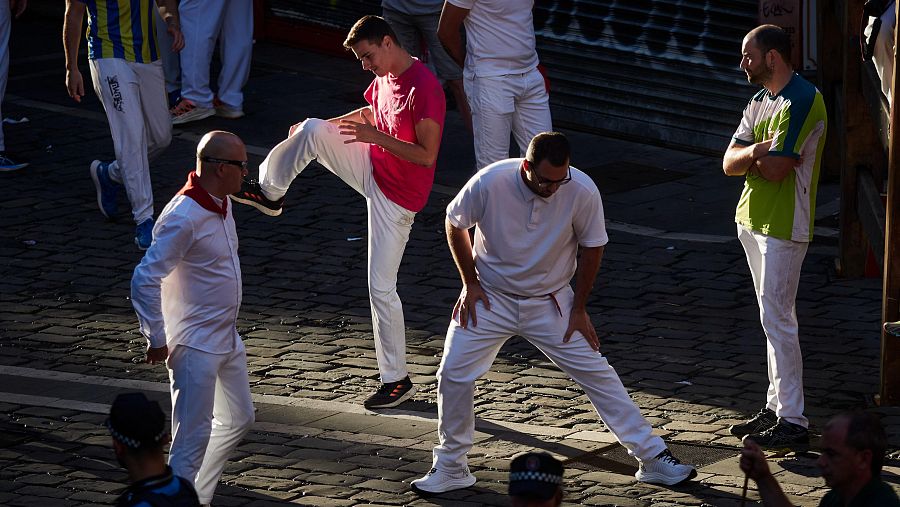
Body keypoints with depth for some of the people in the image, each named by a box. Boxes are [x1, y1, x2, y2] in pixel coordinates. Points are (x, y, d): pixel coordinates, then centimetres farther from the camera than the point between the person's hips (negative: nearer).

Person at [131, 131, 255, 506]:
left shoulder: (221, 204, 4)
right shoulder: (183, 218, -24)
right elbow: (144, 280, -24)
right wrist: (157, 340, -19)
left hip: (226, 340, 10)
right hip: (194, 345, -10)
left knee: (238, 419, 21)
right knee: (194, 437, -7)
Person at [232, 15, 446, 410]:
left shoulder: (424, 88, -26)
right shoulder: (385, 78, 1)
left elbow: (427, 156, -27)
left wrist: (374, 136, -29)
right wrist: (321, 128, 12)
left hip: (397, 197, -7)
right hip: (372, 169, 7)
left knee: (381, 288, -4)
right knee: (312, 130, -14)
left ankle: (396, 380, 9)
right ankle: (269, 192, 8)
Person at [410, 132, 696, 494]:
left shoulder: (582, 190, -23)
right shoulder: (490, 183, -25)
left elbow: (591, 246, -6)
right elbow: (455, 224, -5)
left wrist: (579, 309, -3)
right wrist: (470, 283, -5)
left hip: (551, 302, 0)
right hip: (490, 299, 0)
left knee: (597, 374, 0)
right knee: (454, 375, -8)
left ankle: (652, 457, 9)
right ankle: (450, 467, 10)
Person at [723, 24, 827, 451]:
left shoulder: (802, 100, -17)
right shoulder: (760, 102, 14)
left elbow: (776, 170, -23)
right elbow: (730, 164, 6)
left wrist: (751, 155, -2)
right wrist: (756, 151, -14)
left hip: (784, 225, -10)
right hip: (753, 219, 10)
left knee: (777, 319, -11)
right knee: (773, 318, 13)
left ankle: (793, 423, -10)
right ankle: (776, 407, 20)